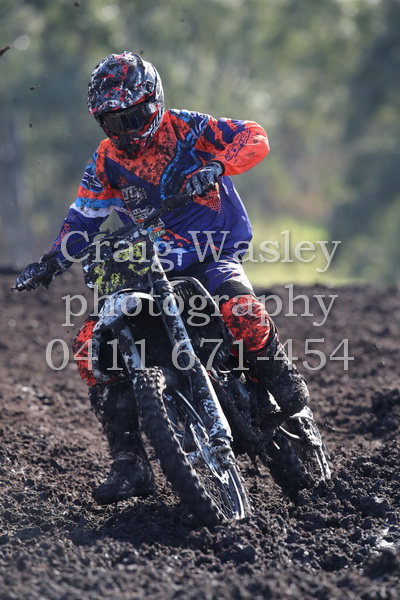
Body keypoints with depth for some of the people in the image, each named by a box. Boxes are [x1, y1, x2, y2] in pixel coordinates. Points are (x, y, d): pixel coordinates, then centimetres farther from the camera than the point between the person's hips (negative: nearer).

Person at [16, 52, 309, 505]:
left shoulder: (185, 129, -4)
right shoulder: (106, 162, 9)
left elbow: (254, 138, -12)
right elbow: (83, 219, 15)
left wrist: (214, 166, -30)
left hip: (211, 254, -4)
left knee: (242, 313, -37)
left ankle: (284, 382, -8)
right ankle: (129, 463, -14)